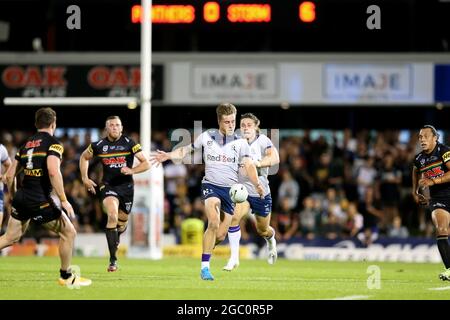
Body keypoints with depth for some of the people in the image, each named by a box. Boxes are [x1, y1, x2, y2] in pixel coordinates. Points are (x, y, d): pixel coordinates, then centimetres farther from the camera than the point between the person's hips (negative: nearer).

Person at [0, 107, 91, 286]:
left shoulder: (26, 144, 14)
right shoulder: (52, 143, -6)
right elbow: (53, 171, -23)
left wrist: (14, 199, 28)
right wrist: (63, 200, -20)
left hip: (22, 198, 7)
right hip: (40, 200, -7)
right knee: (68, 232, 6)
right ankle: (66, 276, 12)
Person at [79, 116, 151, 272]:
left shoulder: (129, 144, -7)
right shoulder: (98, 146, -3)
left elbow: (146, 163, -7)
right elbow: (84, 157, 17)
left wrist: (132, 170, -24)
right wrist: (85, 178, 8)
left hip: (126, 186, 1)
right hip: (108, 186, -1)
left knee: (122, 222, 13)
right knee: (112, 216, -24)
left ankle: (115, 239, 53)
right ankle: (113, 260, -21)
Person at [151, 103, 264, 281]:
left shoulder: (240, 143, 4)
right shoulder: (206, 136, 5)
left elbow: (249, 166, -3)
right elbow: (187, 150, 18)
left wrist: (257, 184, -20)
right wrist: (168, 155, 2)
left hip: (231, 188, 2)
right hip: (211, 185, -2)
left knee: (220, 235, 0)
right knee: (214, 223, -25)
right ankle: (205, 267, -23)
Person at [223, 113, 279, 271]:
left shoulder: (262, 140, -10)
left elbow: (274, 158, -25)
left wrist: (257, 163, -40)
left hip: (262, 193, -1)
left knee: (263, 231, 14)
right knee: (234, 216, -27)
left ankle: (271, 240, 54)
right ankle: (234, 257, -19)